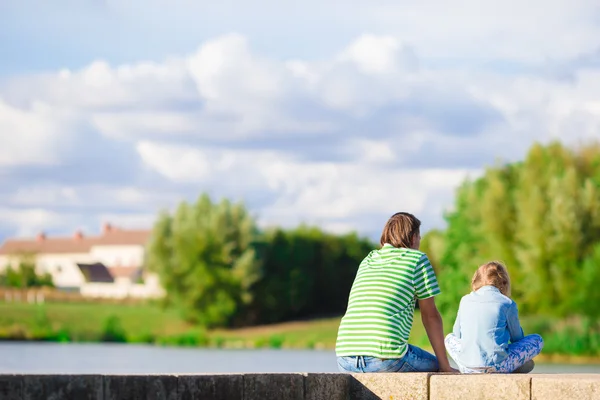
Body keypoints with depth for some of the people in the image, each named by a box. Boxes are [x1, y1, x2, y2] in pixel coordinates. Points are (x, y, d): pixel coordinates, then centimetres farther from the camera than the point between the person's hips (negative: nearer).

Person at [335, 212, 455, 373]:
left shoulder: (367, 262, 24)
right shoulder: (417, 259, 7)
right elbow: (430, 316, 9)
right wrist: (445, 366, 15)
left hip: (345, 360, 6)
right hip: (385, 359, -6)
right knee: (436, 367, 19)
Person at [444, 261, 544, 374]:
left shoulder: (465, 300, 11)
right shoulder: (507, 304, 0)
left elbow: (457, 334, 18)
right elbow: (517, 337, 12)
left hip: (466, 368, 3)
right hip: (496, 367, -3)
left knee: (450, 338, 36)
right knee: (537, 340, 15)